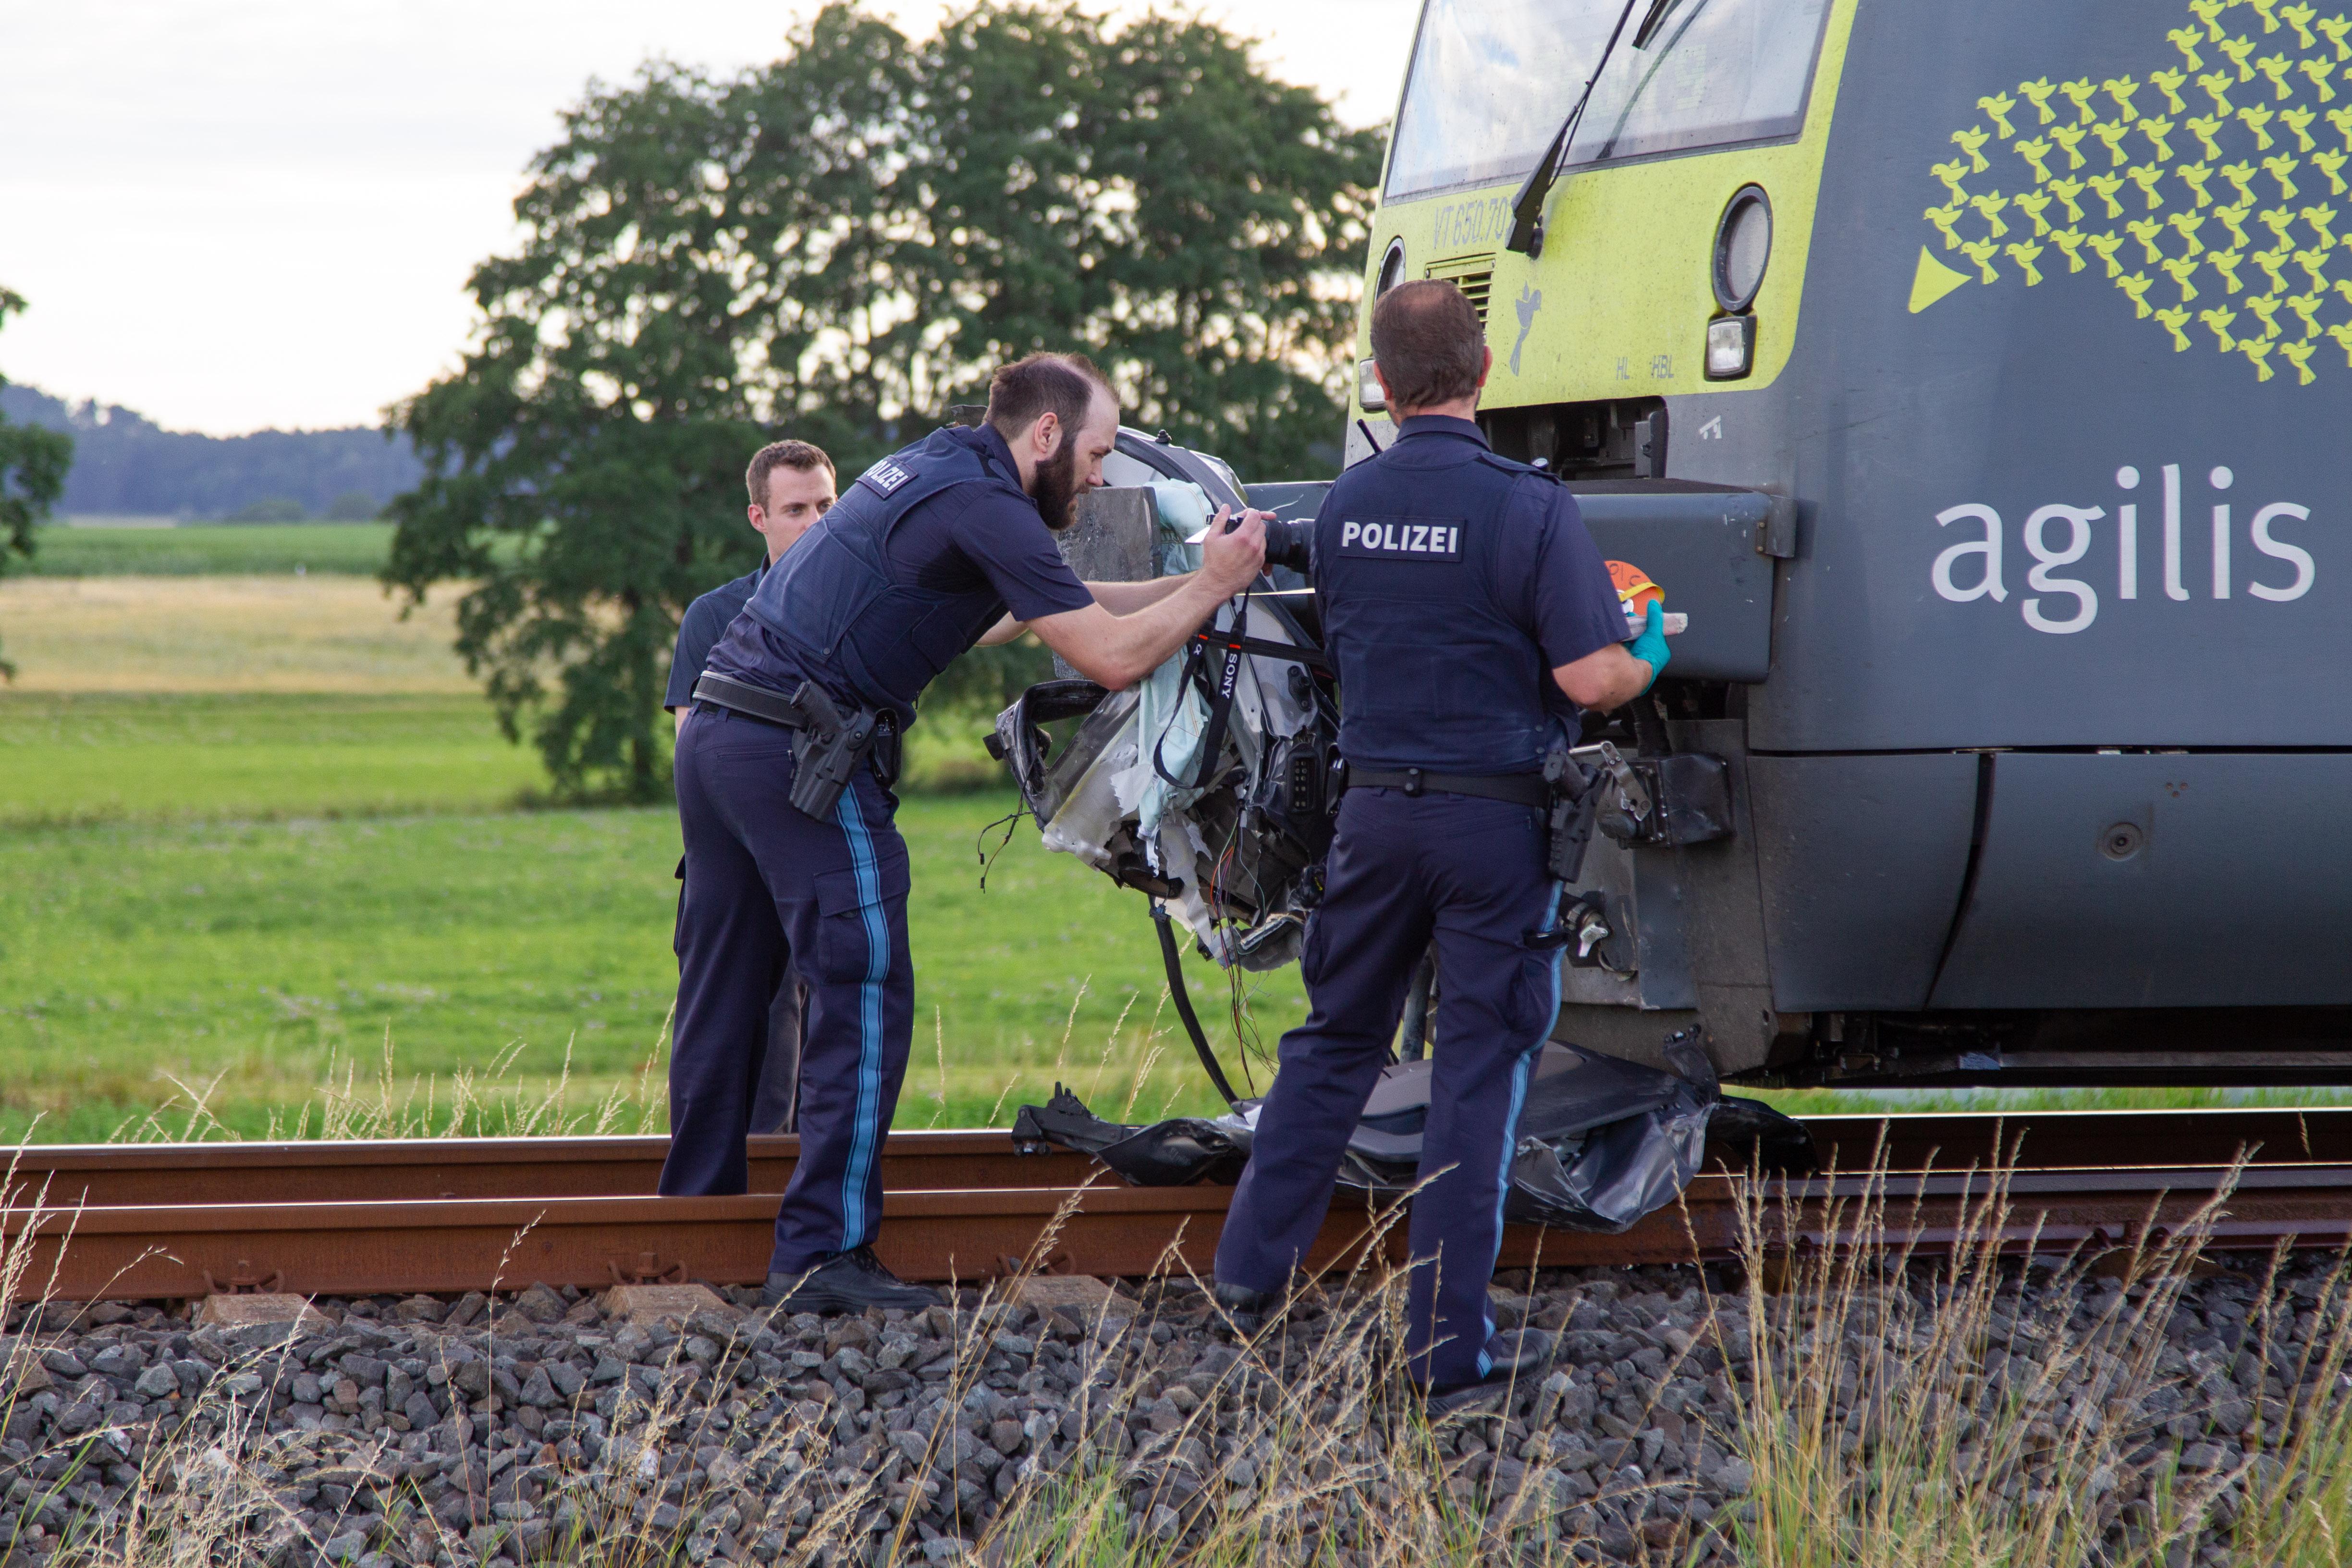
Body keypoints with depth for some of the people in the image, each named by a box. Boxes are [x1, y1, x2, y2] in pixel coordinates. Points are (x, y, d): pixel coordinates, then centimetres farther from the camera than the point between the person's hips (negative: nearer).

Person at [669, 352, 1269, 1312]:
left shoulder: (930, 472, 20)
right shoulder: (985, 507, -11)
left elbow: (1070, 605, 28)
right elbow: (1111, 657, -13)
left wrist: (1195, 582, 23)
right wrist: (1213, 589, 0)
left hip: (715, 730, 10)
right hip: (796, 755, -10)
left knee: (723, 993, 14)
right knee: (864, 991, -6)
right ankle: (822, 1255, -8)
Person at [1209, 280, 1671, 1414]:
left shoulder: (1342, 509, 3)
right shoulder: (1527, 508, -15)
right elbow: (1589, 680, -18)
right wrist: (1650, 660, 4)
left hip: (1375, 808, 4)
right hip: (1492, 820, -4)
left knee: (1335, 1042, 20)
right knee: (1478, 1069, 1)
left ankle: (1252, 1275, 22)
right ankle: (1449, 1351, 3)